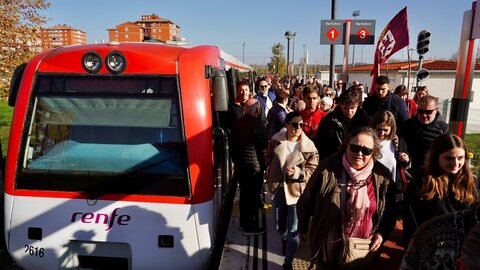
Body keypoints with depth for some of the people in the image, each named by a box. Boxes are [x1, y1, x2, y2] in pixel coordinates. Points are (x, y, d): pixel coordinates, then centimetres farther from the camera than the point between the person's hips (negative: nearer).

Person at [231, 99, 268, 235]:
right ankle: (249, 226, 12)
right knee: (253, 196, 4)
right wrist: (264, 165, -1)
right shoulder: (258, 125, -18)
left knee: (244, 194, 19)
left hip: (240, 166, 7)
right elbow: (262, 148, -15)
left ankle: (243, 221, 31)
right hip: (254, 167, -7)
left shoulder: (236, 124, 4)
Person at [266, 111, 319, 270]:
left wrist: (297, 172, -25)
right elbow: (268, 159, 9)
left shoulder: (309, 146, -13)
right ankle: (285, 240, 54)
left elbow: (313, 169, -8)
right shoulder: (276, 141, -5)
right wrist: (270, 178, 2)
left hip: (297, 191, -3)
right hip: (278, 189, 3)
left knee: (293, 230, 3)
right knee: (279, 227, 19)